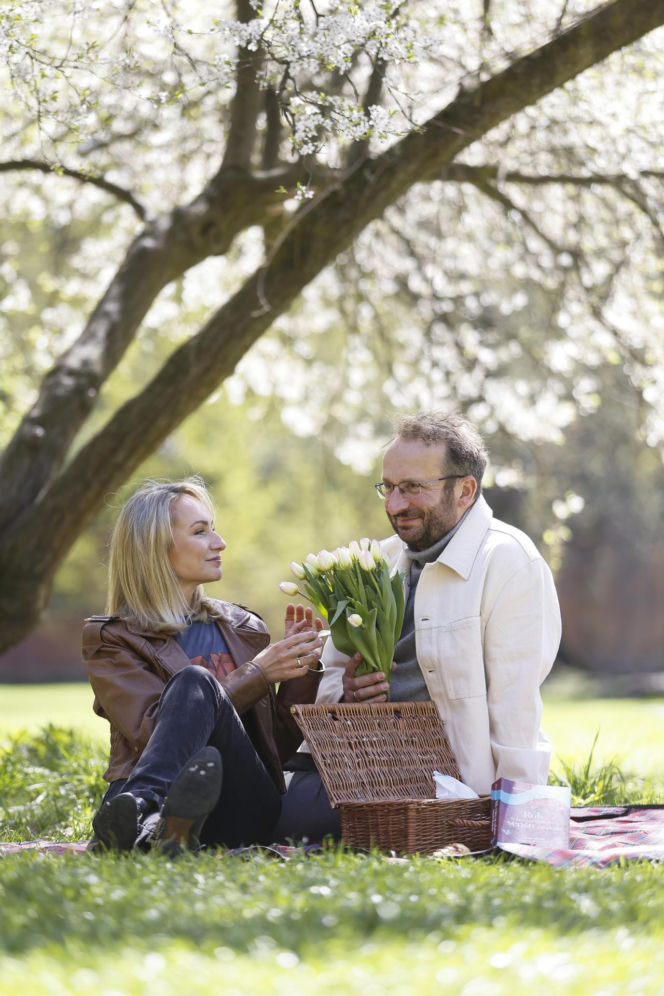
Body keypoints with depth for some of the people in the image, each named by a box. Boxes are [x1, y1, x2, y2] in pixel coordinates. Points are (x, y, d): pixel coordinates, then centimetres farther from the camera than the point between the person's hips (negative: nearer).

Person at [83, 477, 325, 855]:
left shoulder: (244, 628, 24)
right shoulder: (110, 639, 11)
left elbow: (280, 747, 21)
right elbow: (151, 731, -6)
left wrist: (302, 671, 6)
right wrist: (256, 675, -8)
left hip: (246, 807, 3)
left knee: (194, 683, -26)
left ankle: (142, 816, -56)